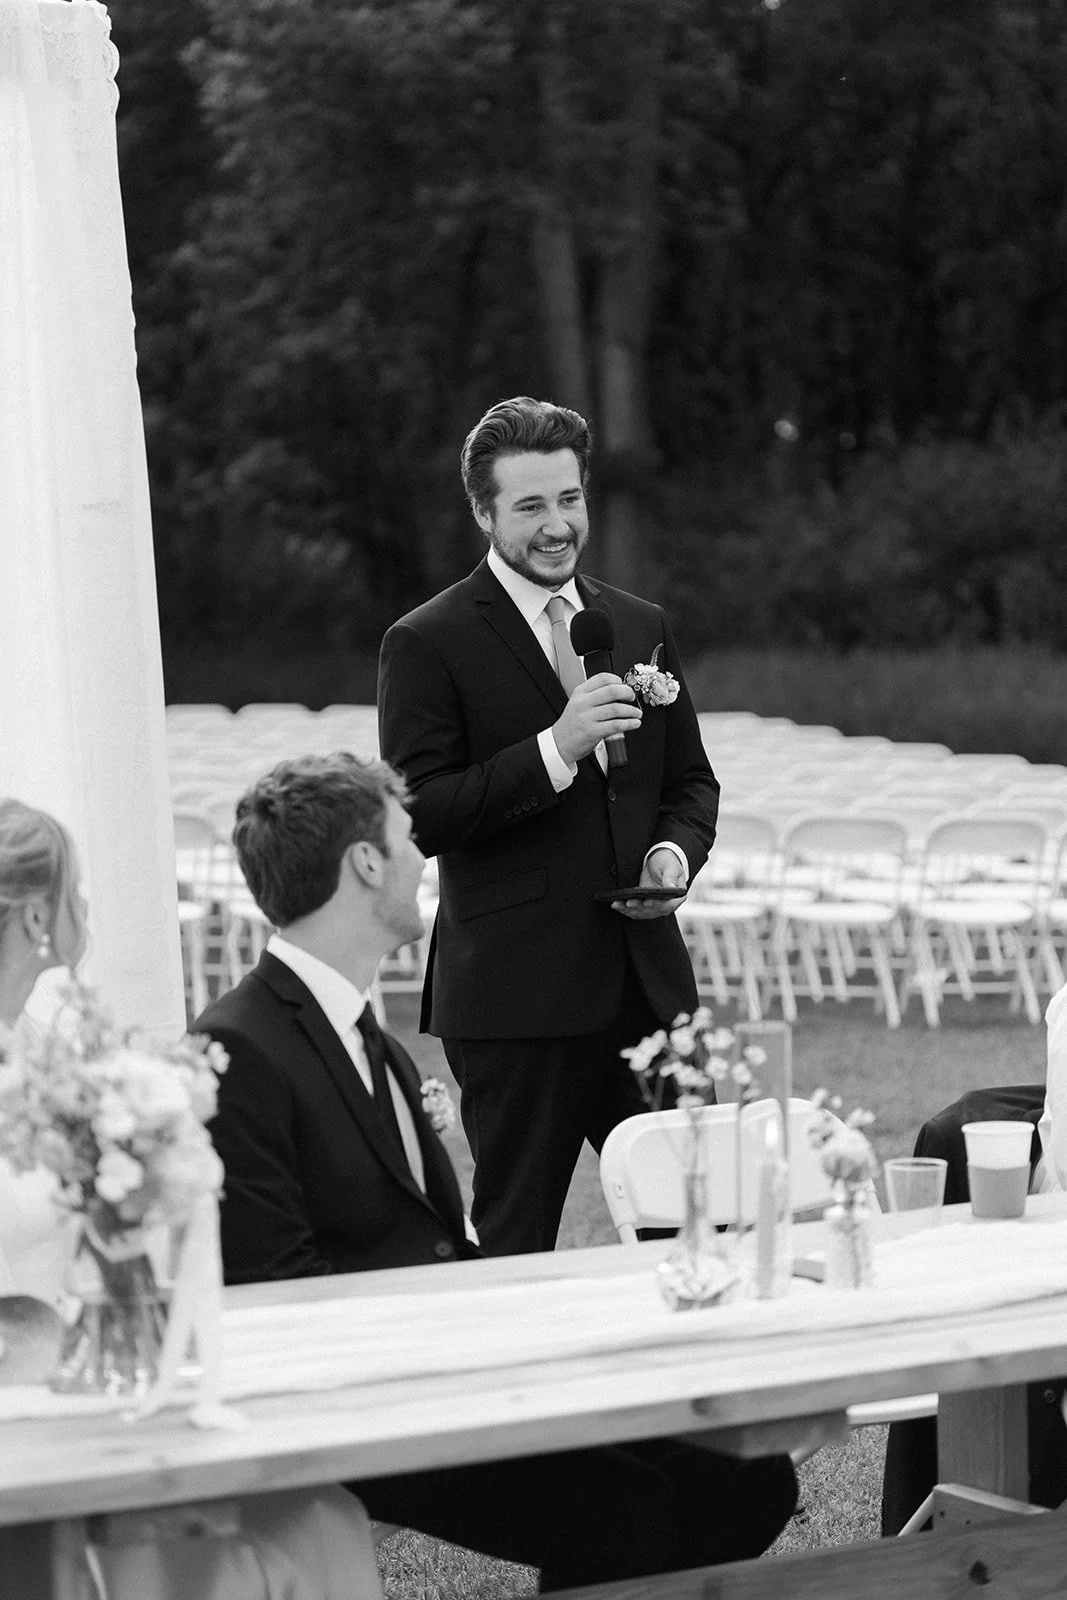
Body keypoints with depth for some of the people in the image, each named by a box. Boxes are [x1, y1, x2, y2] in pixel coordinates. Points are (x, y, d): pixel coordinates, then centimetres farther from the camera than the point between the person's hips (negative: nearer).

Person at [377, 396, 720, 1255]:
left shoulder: (643, 628, 13)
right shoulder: (428, 644, -5)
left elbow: (690, 780, 21)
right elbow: (421, 815, -12)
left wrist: (677, 850, -1)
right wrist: (554, 748, -21)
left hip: (648, 982, 5)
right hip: (517, 994, -5)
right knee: (515, 1246, 2)